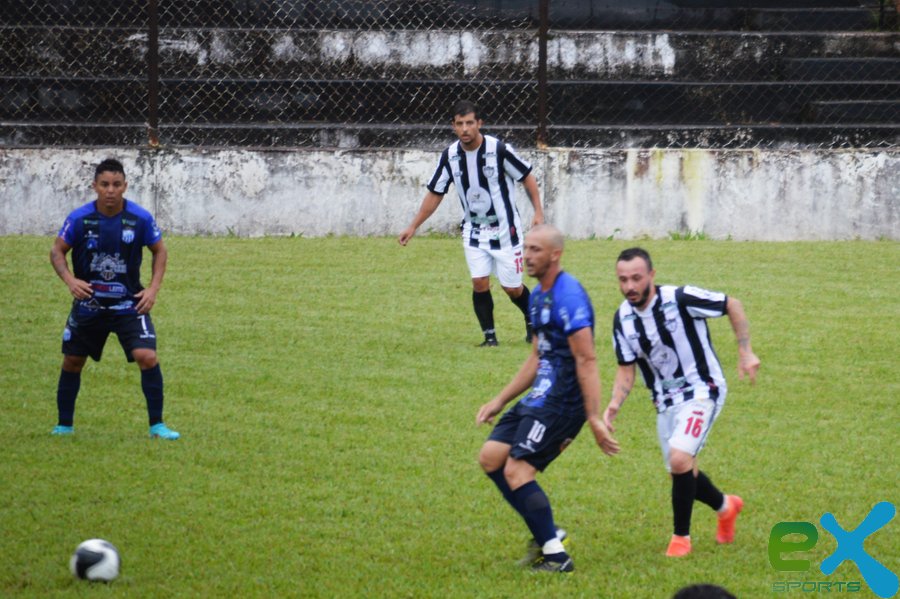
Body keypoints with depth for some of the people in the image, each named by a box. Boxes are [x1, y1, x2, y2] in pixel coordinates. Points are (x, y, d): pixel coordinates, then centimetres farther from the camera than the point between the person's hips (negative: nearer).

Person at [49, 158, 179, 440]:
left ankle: (157, 425, -6)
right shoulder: (79, 218, -11)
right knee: (72, 362, 9)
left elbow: (160, 250, 4)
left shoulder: (141, 218, -11)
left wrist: (153, 287, -7)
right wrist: (69, 279, -18)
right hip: (87, 304, 1)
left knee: (147, 356, -17)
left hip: (129, 304, -1)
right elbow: (57, 251, 0)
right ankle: (64, 425, 27)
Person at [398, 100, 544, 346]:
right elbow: (435, 194, 5)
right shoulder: (450, 156, -5)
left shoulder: (499, 149, -18)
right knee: (479, 283, -10)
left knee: (512, 287, 3)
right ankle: (489, 335, 3)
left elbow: (527, 177, -5)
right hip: (474, 231, 3)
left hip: (505, 229, -3)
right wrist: (413, 227, 4)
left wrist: (538, 211, -12)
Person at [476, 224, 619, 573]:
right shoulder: (539, 295, 14)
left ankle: (556, 555, -6)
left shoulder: (568, 296, -18)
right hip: (540, 397, 10)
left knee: (516, 471, -14)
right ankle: (547, 534, 14)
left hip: (561, 401, -10)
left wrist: (594, 420, -25)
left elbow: (586, 361, -22)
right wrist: (500, 401, 25)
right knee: (491, 457, 8)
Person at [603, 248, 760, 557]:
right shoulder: (623, 319, -5)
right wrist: (614, 404, -14)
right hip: (666, 401, 6)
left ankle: (681, 536, -7)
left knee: (679, 459, -24)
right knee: (682, 473, 13)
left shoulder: (680, 299, -21)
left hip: (701, 390, -6)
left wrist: (745, 352, -11)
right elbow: (626, 369, 3)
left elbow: (732, 305, -9)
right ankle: (725, 507, 44)